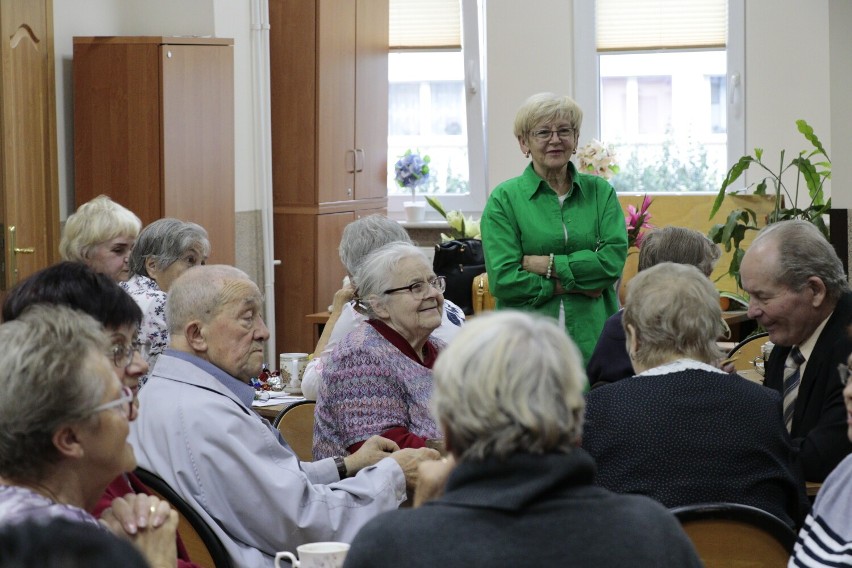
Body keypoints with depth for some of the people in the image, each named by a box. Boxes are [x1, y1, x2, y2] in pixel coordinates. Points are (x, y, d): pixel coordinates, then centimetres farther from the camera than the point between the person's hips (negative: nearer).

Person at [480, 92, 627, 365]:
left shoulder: (600, 192, 11)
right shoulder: (504, 199, 3)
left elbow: (614, 260, -3)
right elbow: (503, 279, -7)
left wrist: (547, 264, -9)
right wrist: (576, 284, -8)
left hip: (594, 341, 2)